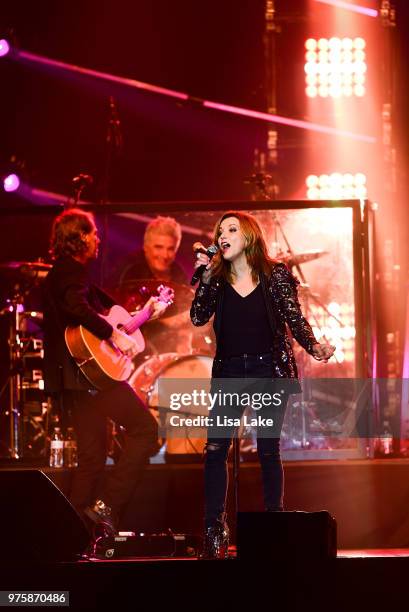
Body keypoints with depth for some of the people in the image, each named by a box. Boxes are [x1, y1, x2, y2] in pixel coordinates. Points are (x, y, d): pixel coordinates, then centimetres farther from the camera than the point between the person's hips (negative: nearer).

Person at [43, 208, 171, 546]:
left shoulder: (59, 274, 22)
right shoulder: (74, 270, -8)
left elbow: (105, 309, 27)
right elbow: (76, 307, -28)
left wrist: (144, 314, 25)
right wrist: (115, 334, -22)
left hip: (74, 375, 10)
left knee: (93, 455, 12)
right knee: (146, 429, -7)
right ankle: (105, 507, -13)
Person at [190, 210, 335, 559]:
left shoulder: (276, 276, 0)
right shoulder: (218, 279, 7)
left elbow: (295, 320, -3)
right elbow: (198, 318, -2)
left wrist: (314, 347, -20)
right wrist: (205, 278, -10)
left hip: (270, 372, -2)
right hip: (229, 373, 2)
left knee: (268, 450, 2)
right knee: (215, 448, -7)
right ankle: (215, 531, -5)